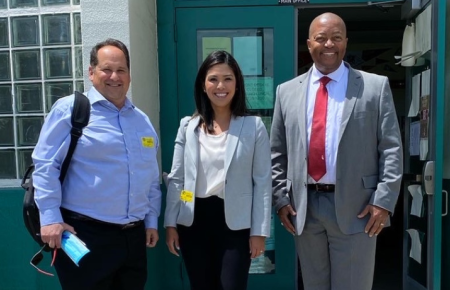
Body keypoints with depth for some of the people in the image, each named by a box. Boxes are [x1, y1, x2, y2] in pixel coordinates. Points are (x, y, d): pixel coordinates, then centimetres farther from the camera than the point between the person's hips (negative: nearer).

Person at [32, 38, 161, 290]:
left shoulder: (143, 120, 12)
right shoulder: (69, 109, -5)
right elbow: (46, 164, -9)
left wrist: (152, 220, 13)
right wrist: (50, 218, -14)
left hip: (134, 236, 6)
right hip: (85, 234, -5)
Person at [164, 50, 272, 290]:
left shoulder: (254, 126, -3)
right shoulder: (188, 126, 3)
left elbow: (262, 182, -4)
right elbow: (176, 179, 5)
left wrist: (259, 231, -6)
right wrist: (170, 223, 2)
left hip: (234, 222, -2)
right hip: (194, 220, 3)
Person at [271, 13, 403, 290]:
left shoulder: (376, 86, 2)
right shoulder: (287, 91, 8)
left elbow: (392, 149, -2)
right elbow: (277, 153, 9)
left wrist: (384, 201, -9)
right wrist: (281, 199, 2)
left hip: (356, 207, -2)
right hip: (304, 207, 3)